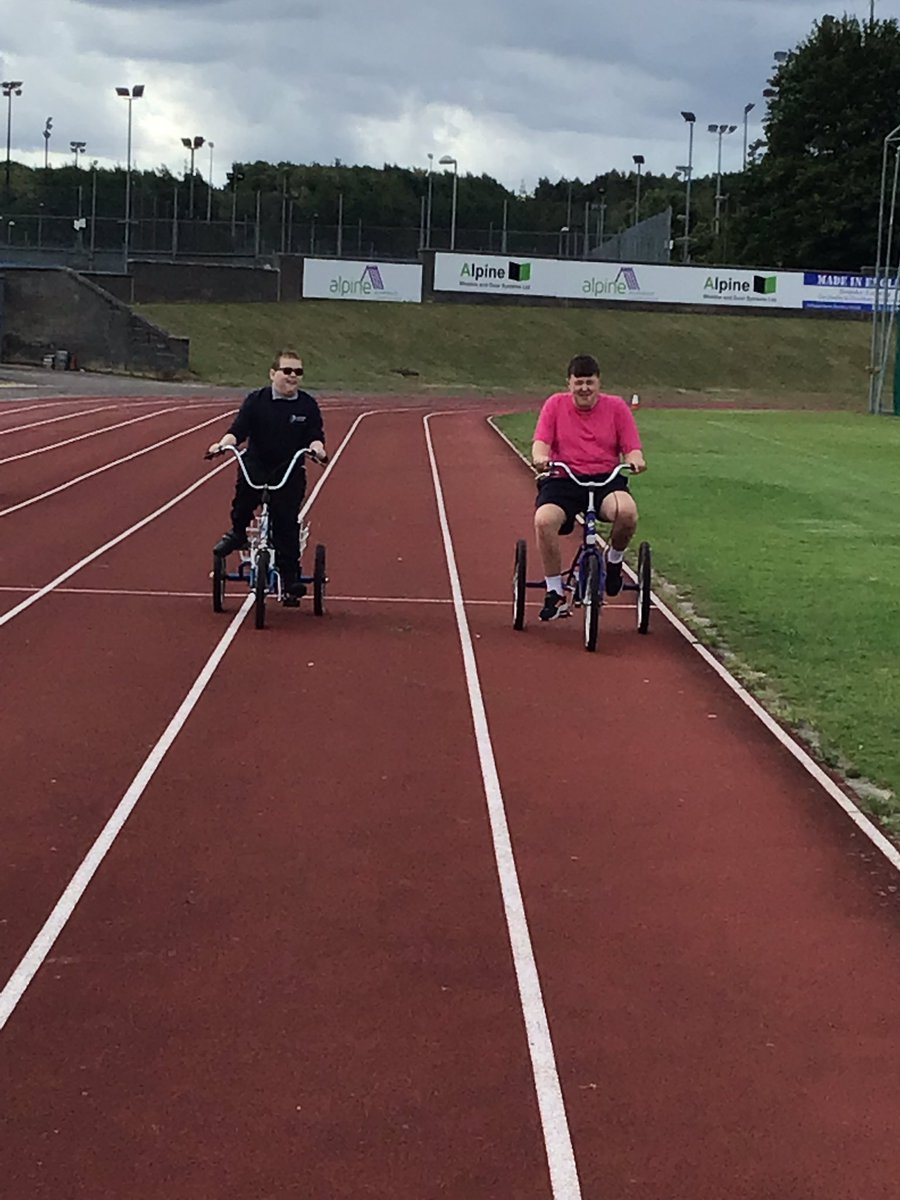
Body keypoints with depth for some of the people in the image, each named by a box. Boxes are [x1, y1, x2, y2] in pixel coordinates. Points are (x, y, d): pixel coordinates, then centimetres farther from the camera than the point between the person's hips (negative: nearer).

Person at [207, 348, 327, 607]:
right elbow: (238, 429, -7)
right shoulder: (256, 400, 0)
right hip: (256, 466, -1)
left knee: (285, 522, -6)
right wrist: (224, 443, -26)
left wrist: (316, 447, -25)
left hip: (289, 472, 1)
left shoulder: (307, 405, 3)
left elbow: (315, 435, -3)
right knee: (245, 483, -33)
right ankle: (237, 532, -8)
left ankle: (290, 579, 1)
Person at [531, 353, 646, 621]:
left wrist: (635, 459, -21)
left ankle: (614, 560, 1)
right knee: (544, 520, -32)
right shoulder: (555, 404, 7)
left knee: (627, 512, -35)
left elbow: (632, 448, 4)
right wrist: (540, 457, -25)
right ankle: (555, 593, -13)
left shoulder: (616, 406, 7)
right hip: (563, 479, 0)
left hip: (606, 479, 0)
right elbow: (541, 441, -1)